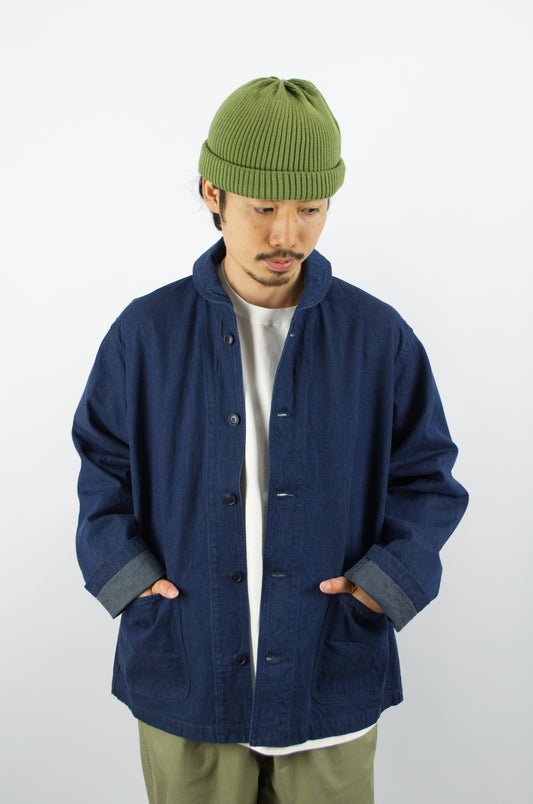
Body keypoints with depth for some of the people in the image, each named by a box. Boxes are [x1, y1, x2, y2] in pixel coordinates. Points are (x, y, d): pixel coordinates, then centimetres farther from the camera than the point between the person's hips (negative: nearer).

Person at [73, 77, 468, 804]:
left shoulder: (378, 336, -5)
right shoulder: (146, 333, -4)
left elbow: (426, 477, 3)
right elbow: (105, 464, 7)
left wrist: (391, 576, -11)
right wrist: (122, 568, -7)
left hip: (329, 684, 0)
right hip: (185, 680, 1)